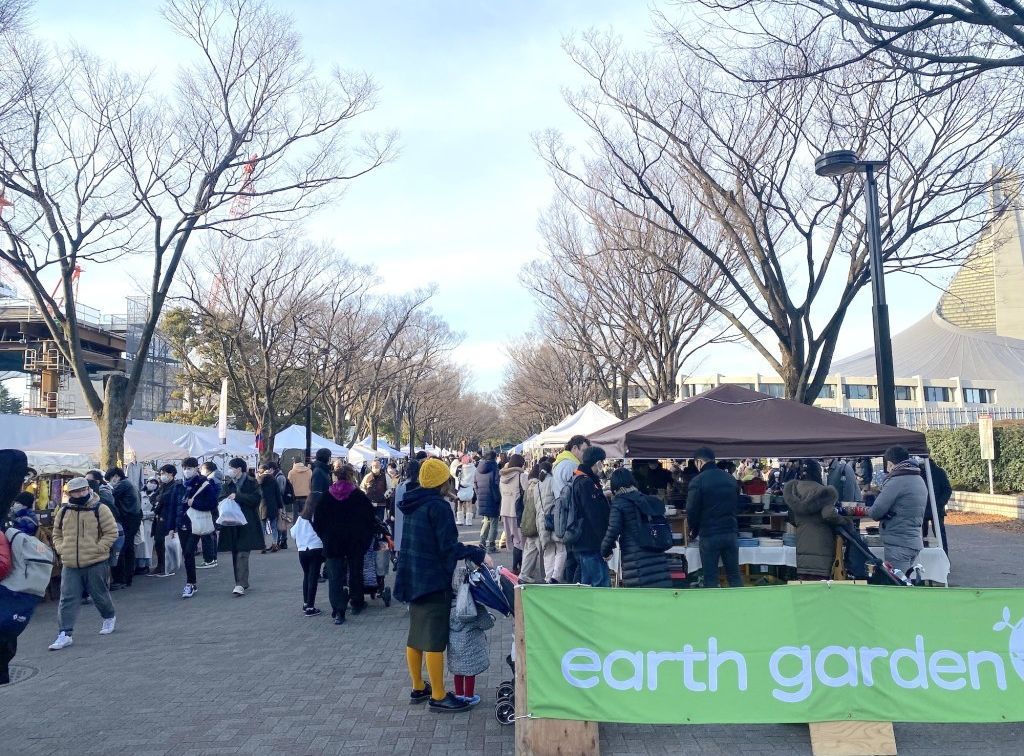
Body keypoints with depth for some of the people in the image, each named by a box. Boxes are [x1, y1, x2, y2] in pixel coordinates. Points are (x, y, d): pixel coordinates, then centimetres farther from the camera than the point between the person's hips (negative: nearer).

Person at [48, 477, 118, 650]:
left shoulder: (100, 509, -7)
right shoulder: (63, 511, 5)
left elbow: (111, 532, -7)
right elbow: (57, 534, 17)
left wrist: (98, 548, -15)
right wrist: (61, 549, 1)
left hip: (96, 563, -3)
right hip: (70, 565, 3)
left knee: (100, 595, 11)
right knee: (67, 600, 0)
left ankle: (109, 617, 37)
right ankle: (65, 634, 6)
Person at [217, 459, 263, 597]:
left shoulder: (251, 483, -3)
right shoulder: (228, 484, 13)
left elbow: (255, 498, -13)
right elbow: (221, 499, 12)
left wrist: (237, 496, -17)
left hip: (247, 524, -6)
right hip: (231, 523, 6)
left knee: (242, 554, -11)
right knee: (235, 554, 9)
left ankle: (241, 585, -13)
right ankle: (242, 582, 20)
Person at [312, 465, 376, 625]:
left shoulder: (326, 497, 2)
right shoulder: (360, 496, -5)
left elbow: (317, 521, 5)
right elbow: (371, 520, -4)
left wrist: (324, 537, 15)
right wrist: (367, 538, 7)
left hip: (332, 543, 1)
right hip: (356, 543, -1)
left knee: (335, 577, 2)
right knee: (355, 572, 16)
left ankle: (338, 611, -4)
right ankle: (357, 603, 27)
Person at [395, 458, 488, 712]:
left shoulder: (414, 505, 10)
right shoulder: (438, 506, -18)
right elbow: (448, 547, -21)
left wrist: (465, 549, 17)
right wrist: (478, 554, -12)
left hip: (414, 579, 9)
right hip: (434, 581, -9)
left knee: (415, 636, 16)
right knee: (435, 639, -1)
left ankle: (418, 688, 27)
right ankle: (438, 696, 7)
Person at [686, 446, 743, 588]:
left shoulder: (698, 481, -12)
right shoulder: (730, 478, 7)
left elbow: (692, 511, -10)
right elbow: (737, 505, 15)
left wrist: (693, 531, 7)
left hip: (709, 535, -5)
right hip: (730, 532, 5)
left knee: (710, 578, 4)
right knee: (734, 575, 13)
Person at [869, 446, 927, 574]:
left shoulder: (896, 481, -16)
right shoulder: (919, 480, 13)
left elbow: (876, 512, -16)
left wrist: (869, 510, 4)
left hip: (898, 544, -9)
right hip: (915, 542, 9)